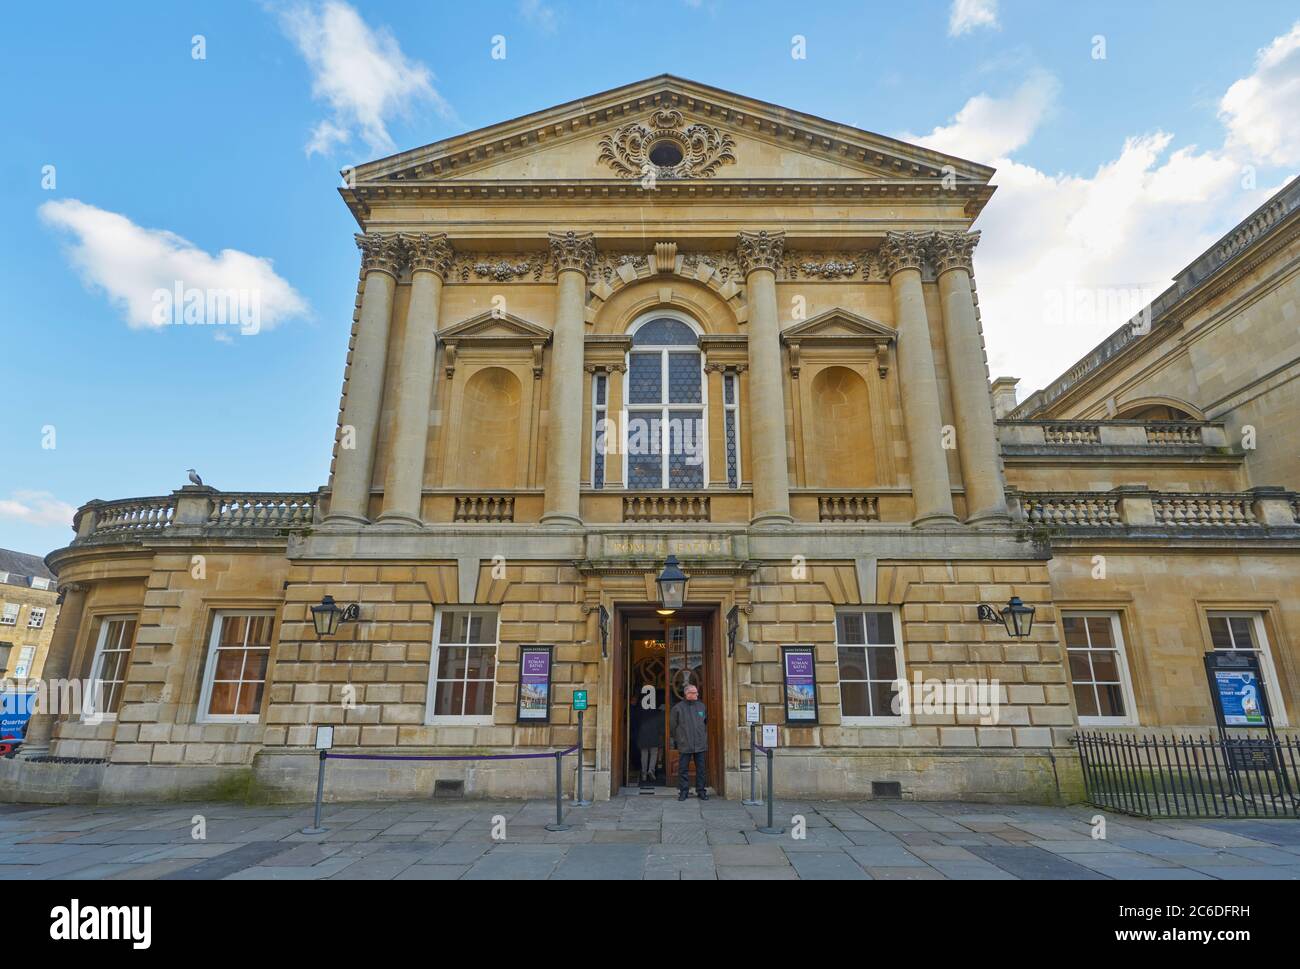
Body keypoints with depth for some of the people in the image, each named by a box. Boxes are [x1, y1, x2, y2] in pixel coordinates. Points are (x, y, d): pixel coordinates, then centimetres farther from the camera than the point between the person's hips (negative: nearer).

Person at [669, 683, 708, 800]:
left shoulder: (701, 706, 8)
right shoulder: (678, 707, -4)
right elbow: (672, 726, 3)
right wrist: (677, 739, 4)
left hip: (700, 745, 3)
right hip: (684, 745, -3)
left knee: (701, 769, 6)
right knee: (683, 769, 2)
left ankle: (701, 791, 17)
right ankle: (683, 791, 12)